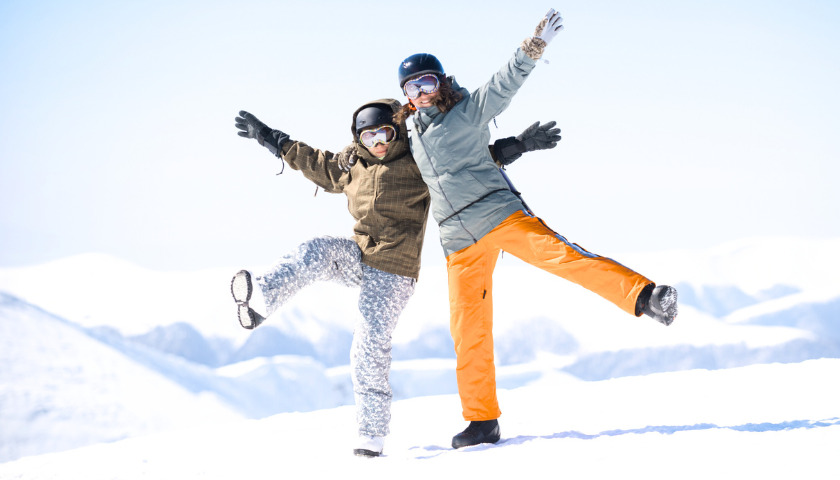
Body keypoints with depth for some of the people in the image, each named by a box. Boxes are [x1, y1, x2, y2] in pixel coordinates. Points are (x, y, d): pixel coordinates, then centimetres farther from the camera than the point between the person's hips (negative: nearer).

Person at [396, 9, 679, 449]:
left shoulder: (467, 112, 2)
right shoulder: (414, 137, 18)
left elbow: (505, 83, -13)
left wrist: (535, 45, -28)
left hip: (500, 214, -5)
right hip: (460, 242, 5)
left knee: (559, 253, -29)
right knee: (468, 331, 4)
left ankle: (644, 296, -42)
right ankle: (482, 422, 12)